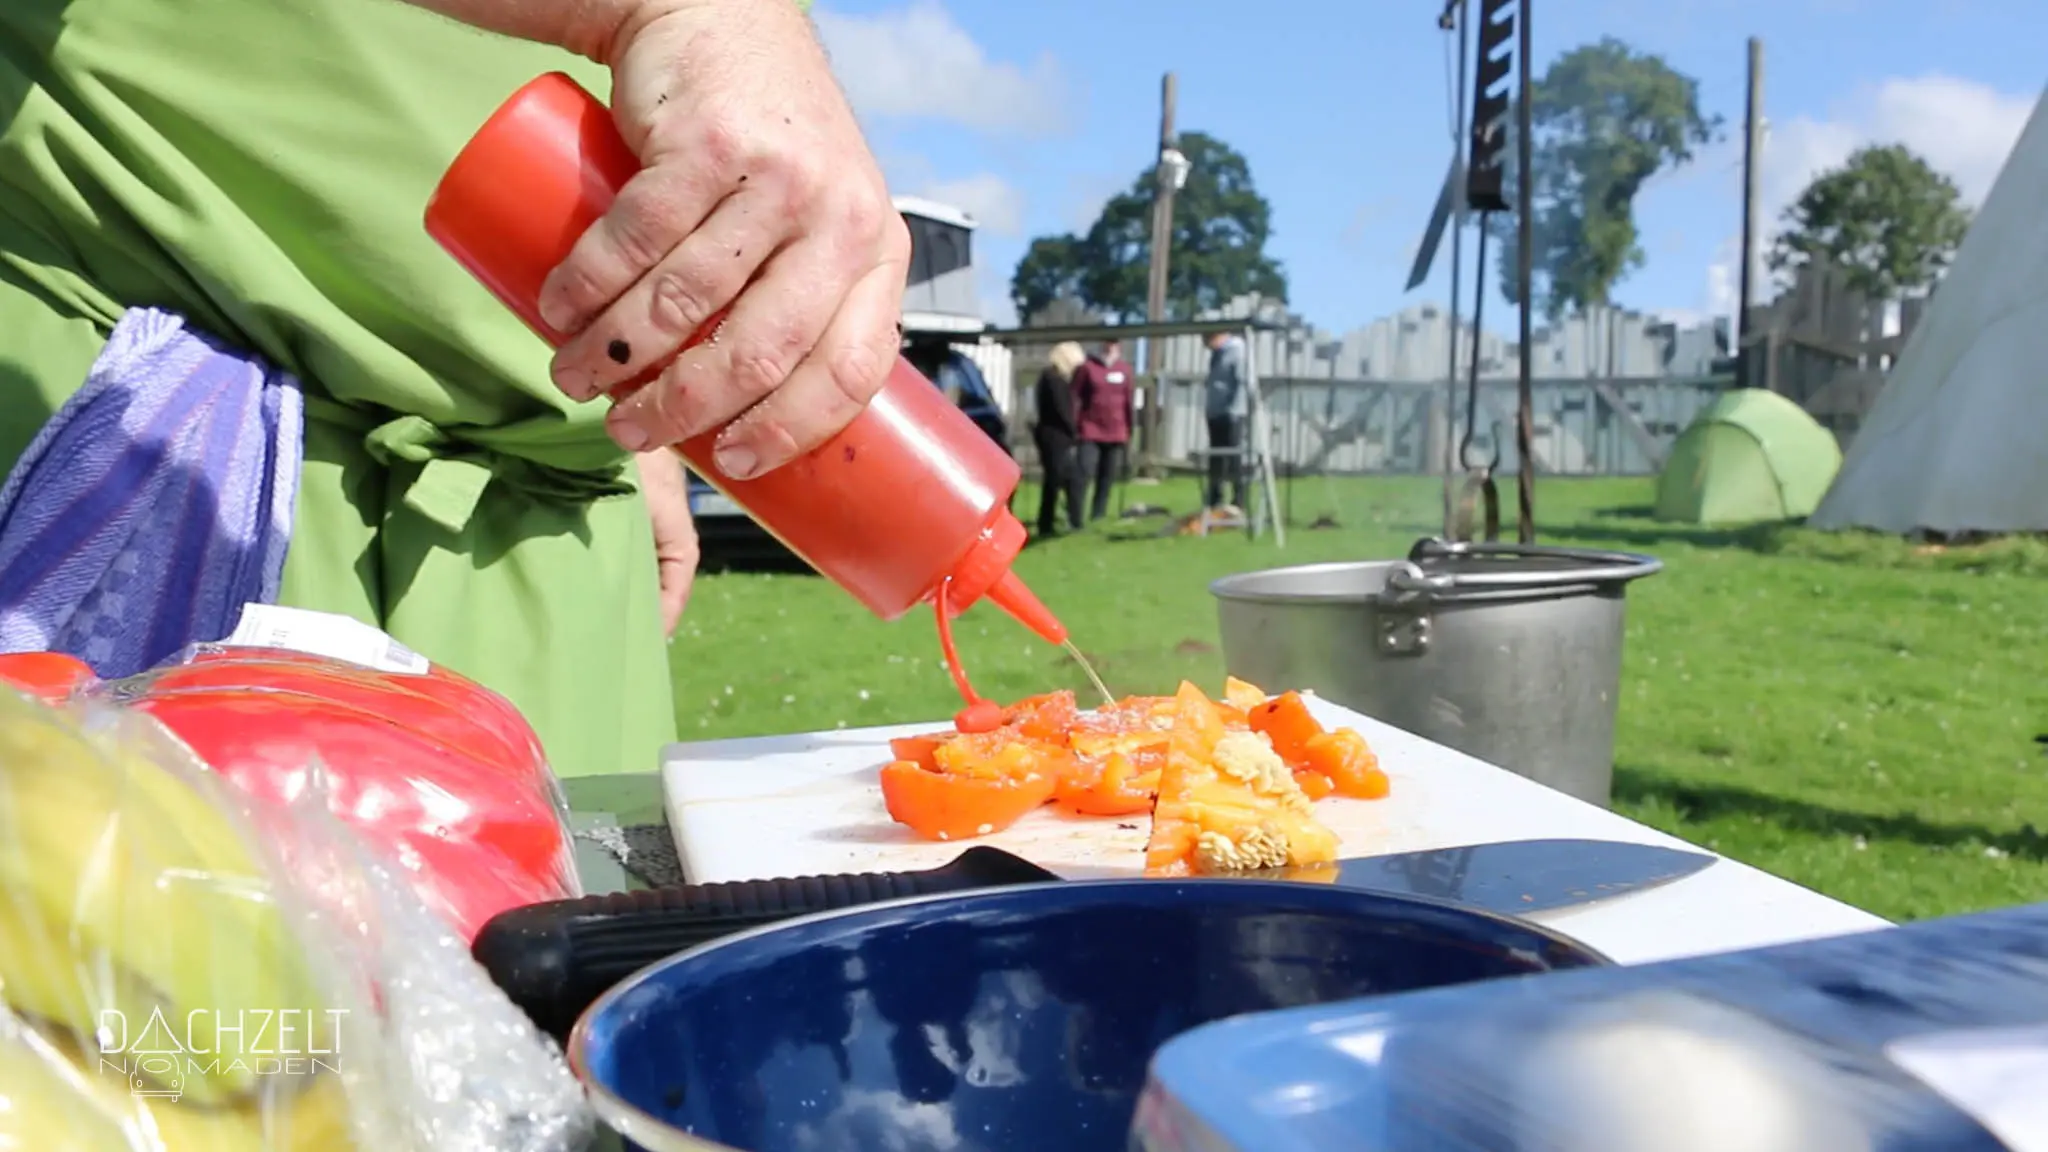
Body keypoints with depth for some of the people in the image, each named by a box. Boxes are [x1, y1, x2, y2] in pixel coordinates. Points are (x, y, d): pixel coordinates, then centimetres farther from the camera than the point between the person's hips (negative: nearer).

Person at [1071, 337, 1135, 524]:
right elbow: (1076, 397, -2)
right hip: (1090, 432, -4)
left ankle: (1098, 518, 16)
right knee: (1082, 475, -11)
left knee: (1107, 478, 7)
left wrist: (1130, 430, 12)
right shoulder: (1088, 367, -1)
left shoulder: (1125, 369, 8)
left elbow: (1130, 400, 13)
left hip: (1117, 434, 4)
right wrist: (1073, 427, -7)